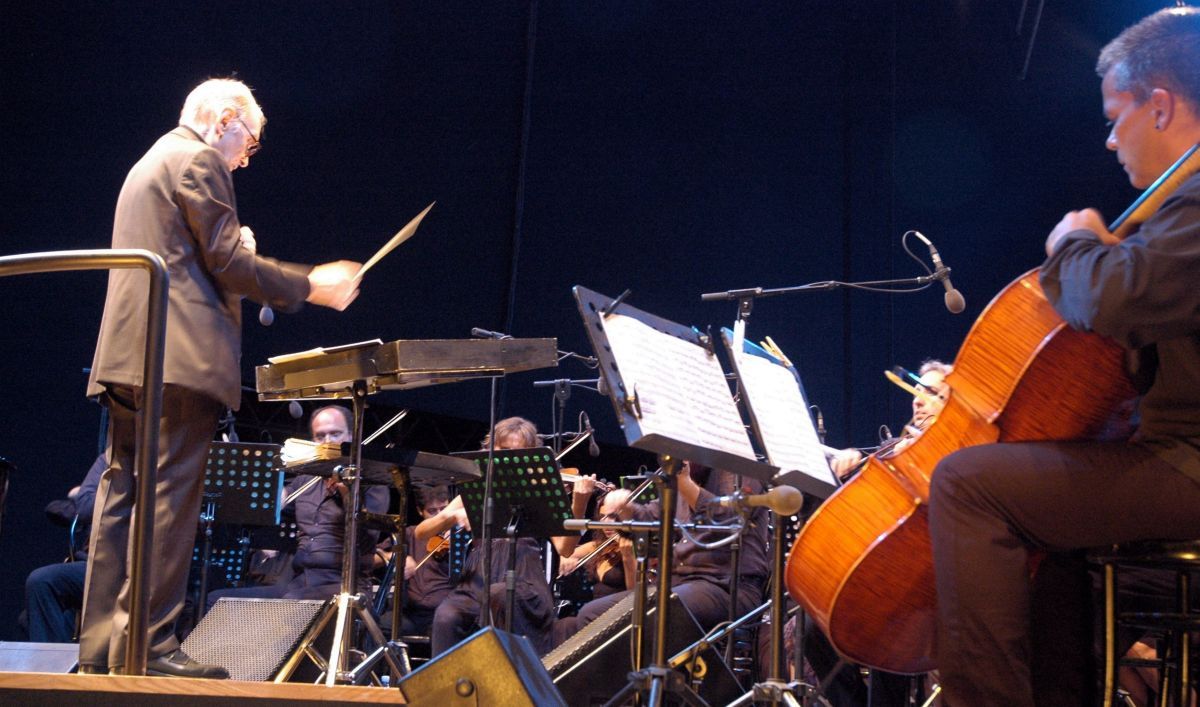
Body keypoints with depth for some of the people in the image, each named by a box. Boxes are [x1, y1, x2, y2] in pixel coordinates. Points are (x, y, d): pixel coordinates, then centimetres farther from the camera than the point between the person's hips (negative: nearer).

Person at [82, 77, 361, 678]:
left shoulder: (148, 165, 27)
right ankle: (147, 645, -12)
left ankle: (102, 645, 7)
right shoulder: (198, 160, -3)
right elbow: (229, 263, -10)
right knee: (169, 497, -10)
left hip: (126, 358, 10)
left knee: (123, 495, 7)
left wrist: (231, 253, 22)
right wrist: (312, 286, -3)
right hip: (179, 357, -10)